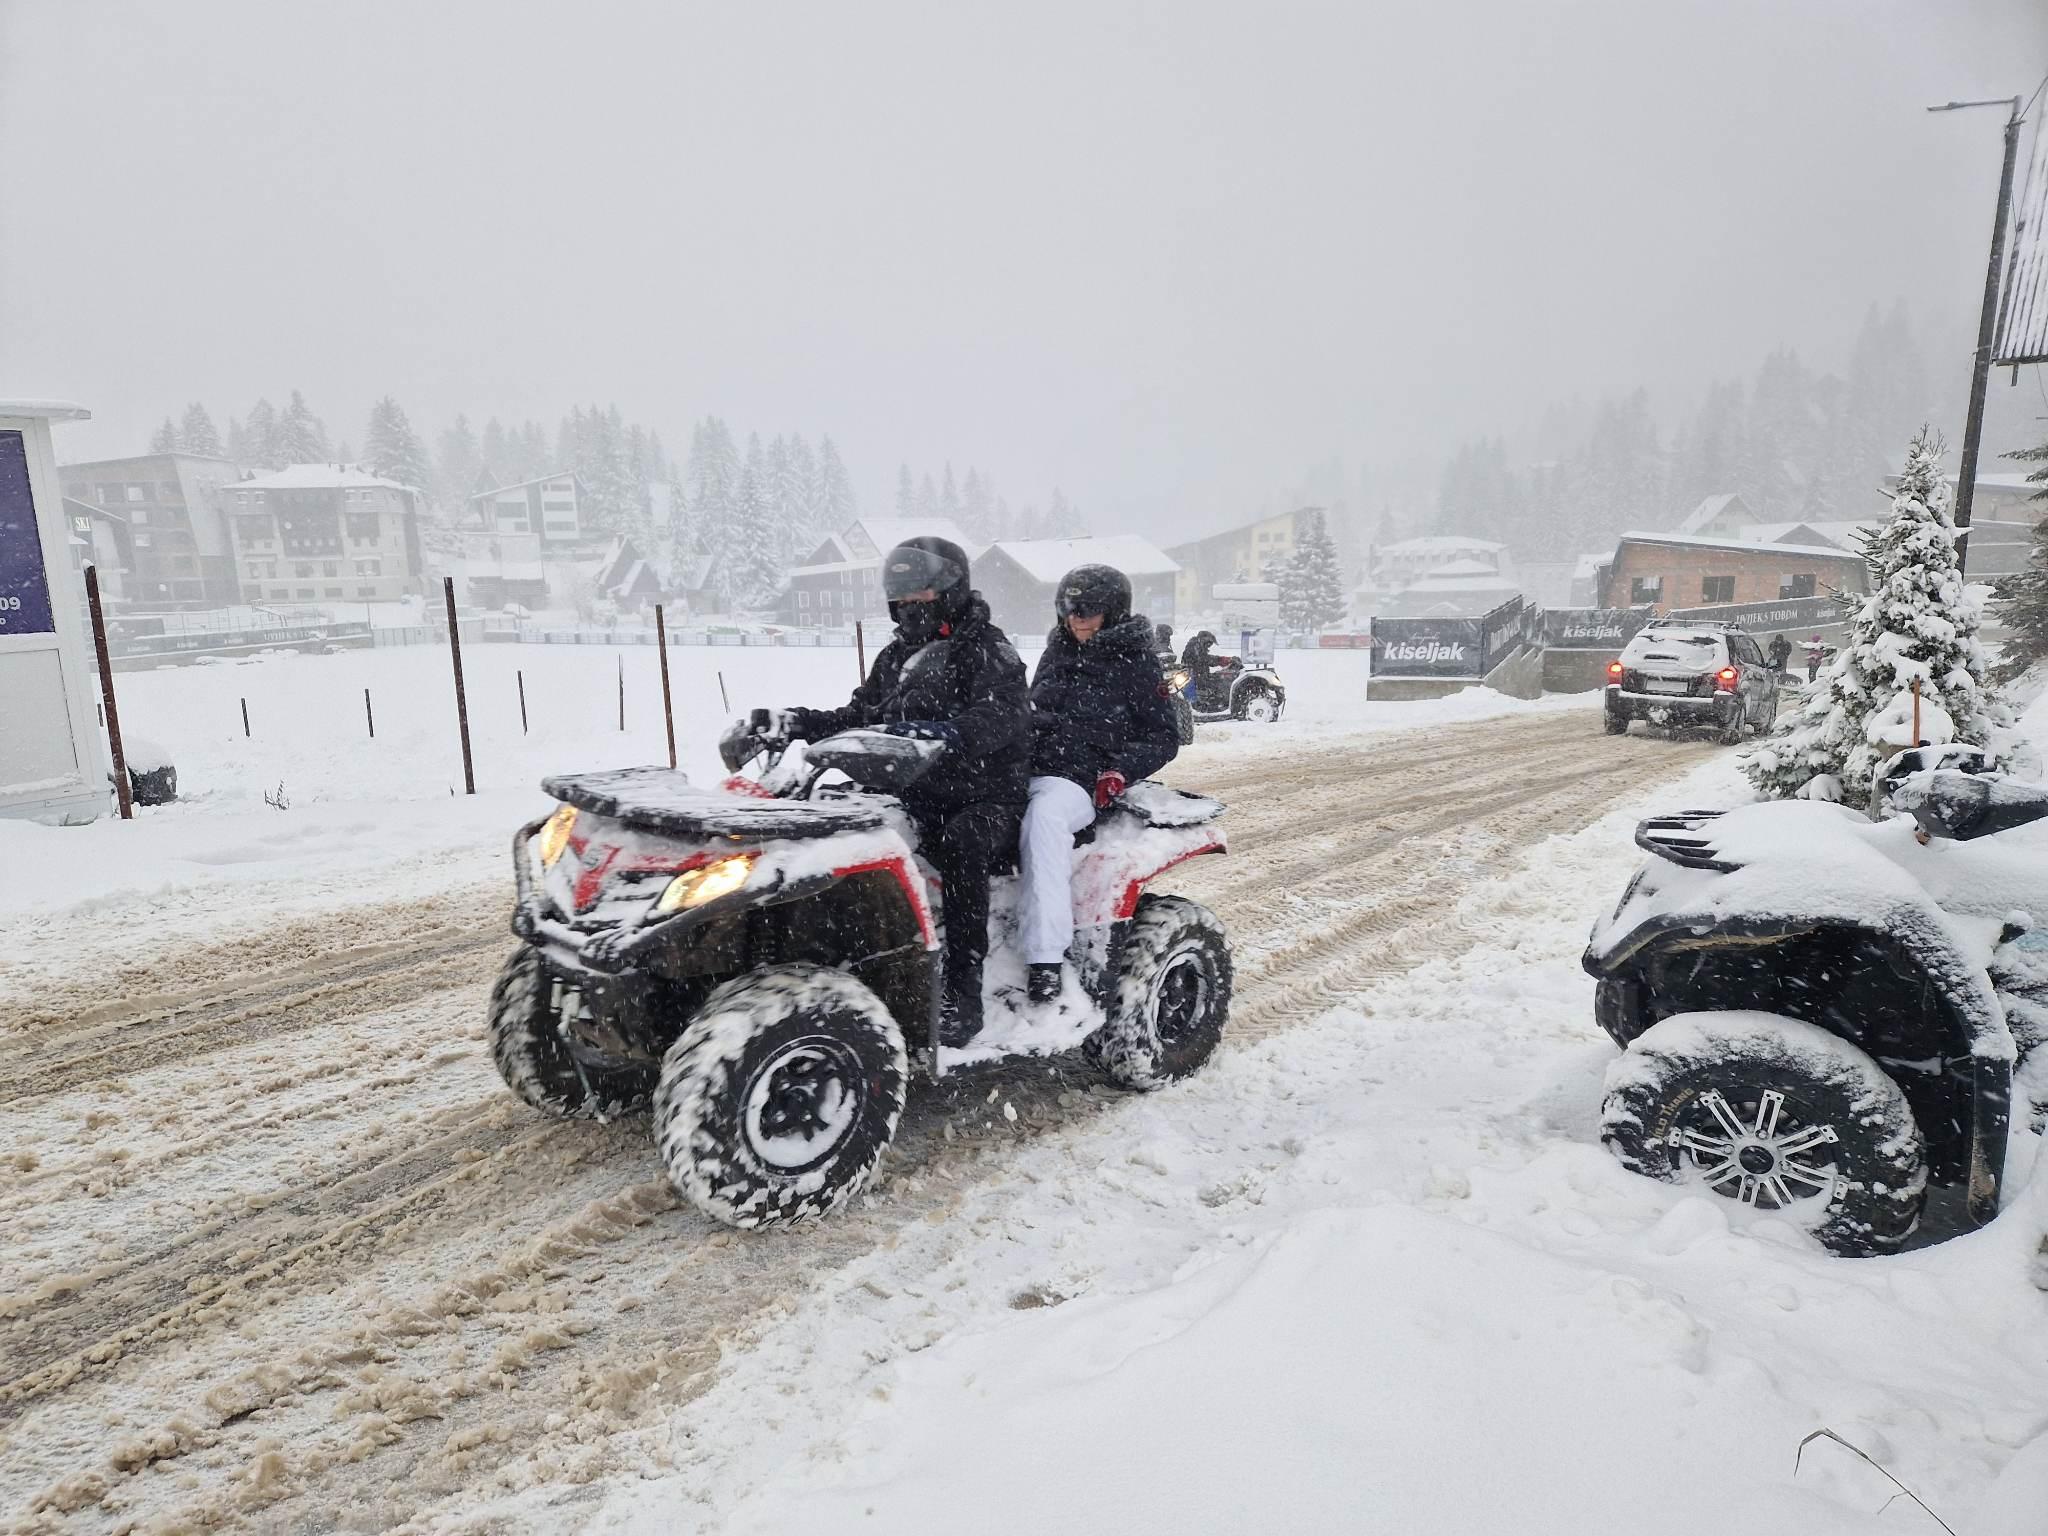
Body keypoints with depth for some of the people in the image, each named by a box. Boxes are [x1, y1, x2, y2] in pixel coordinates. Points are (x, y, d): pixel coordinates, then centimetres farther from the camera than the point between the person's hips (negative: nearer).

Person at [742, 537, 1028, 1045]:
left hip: (986, 797, -6)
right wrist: (795, 723, -2)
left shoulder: (987, 650, -6)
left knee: (959, 842, -37)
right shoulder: (897, 655, 17)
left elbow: (1002, 717, -24)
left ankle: (963, 993, -31)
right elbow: (857, 716, 15)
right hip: (919, 795, 7)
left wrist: (936, 733, -43)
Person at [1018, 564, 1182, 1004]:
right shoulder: (1057, 654, 22)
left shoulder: (1135, 662, 6)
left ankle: (1046, 956, -40)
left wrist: (1122, 771, -11)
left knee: (1043, 818, -37)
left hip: (1078, 780, -7)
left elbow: (1163, 737, 5)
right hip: (1025, 769, 7)